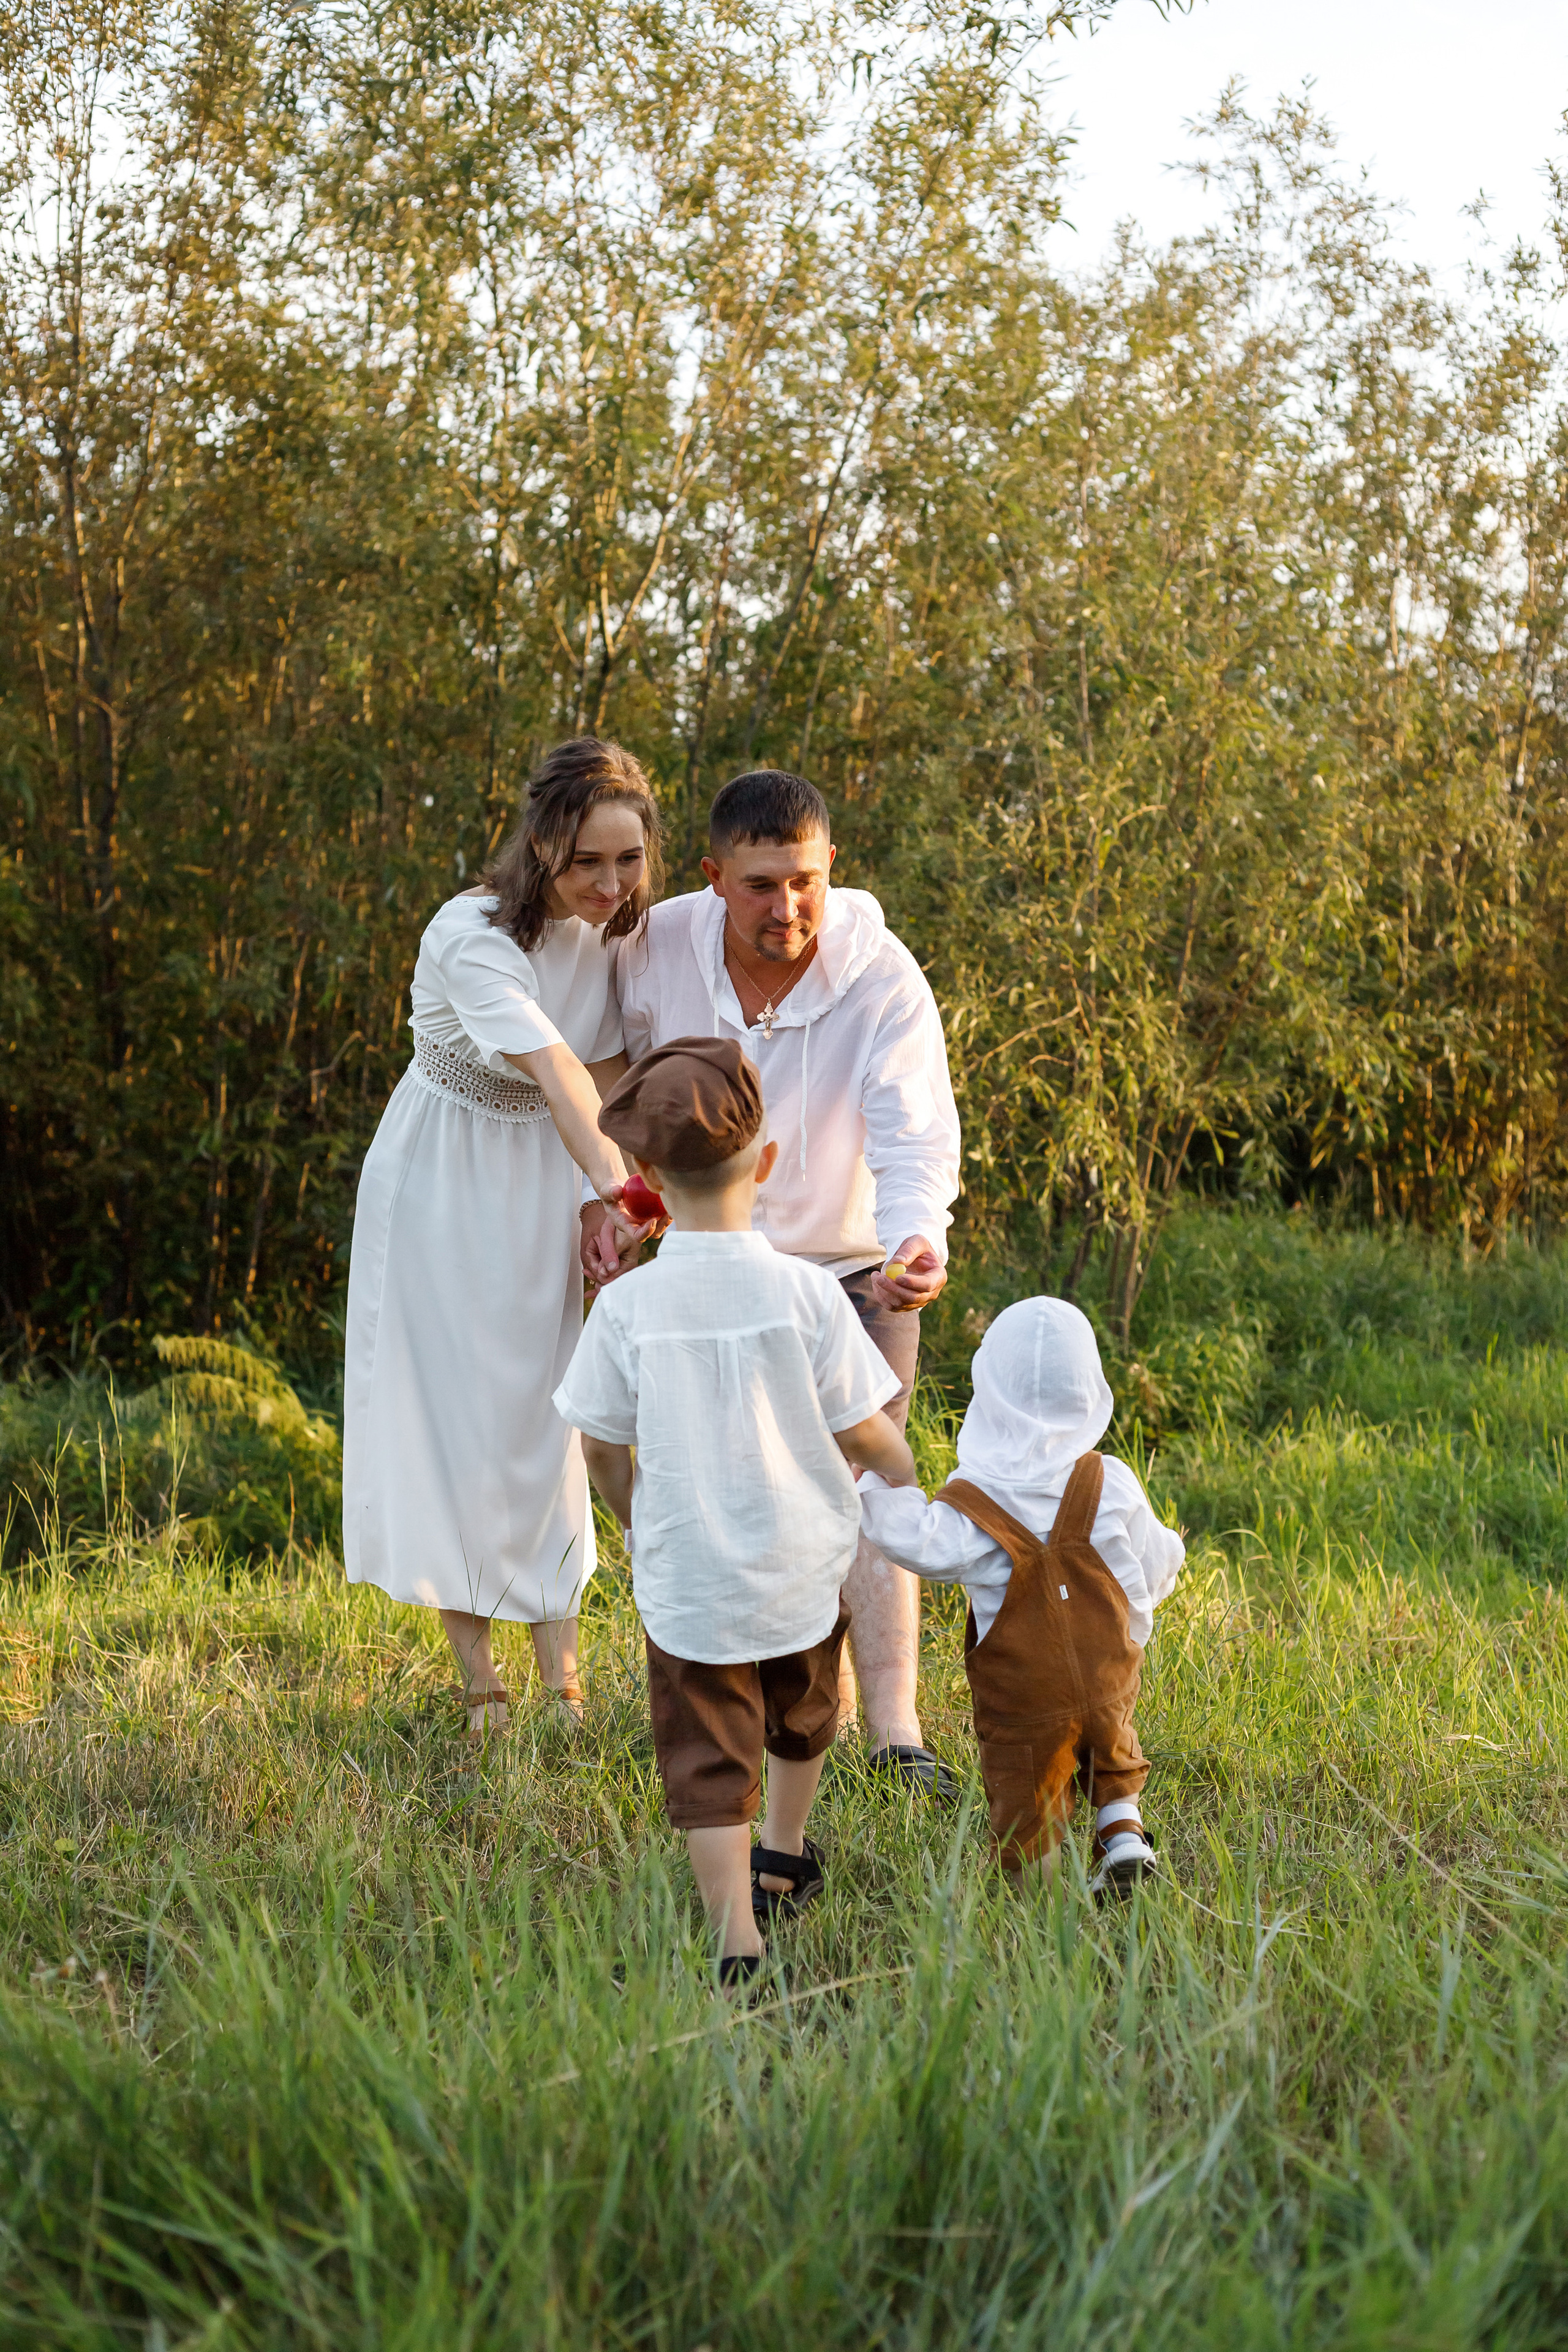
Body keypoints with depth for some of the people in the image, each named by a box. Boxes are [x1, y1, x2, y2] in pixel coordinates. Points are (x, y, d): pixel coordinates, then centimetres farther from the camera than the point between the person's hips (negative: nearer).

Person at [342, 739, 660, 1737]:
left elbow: (608, 1072, -3)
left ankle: (562, 1675, 10)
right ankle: (479, 1680, 9)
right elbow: (556, 1073, -44)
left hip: (548, 1184, 5)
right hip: (447, 1192, -5)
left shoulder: (612, 927, -6)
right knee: (456, 1420, 0)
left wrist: (613, 1205, -14)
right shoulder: (472, 936, -28)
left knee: (549, 1416, 6)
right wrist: (614, 1180, -56)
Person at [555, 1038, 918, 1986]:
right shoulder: (805, 1292, -15)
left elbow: (604, 1448, -2)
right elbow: (859, 1430, -7)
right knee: (801, 1714, 28)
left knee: (710, 1763, 4)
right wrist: (912, 1473, 15)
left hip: (686, 1579, -2)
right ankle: (785, 1859, 49)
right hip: (804, 1567, 2)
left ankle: (739, 1939, -8)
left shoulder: (627, 1306, -13)